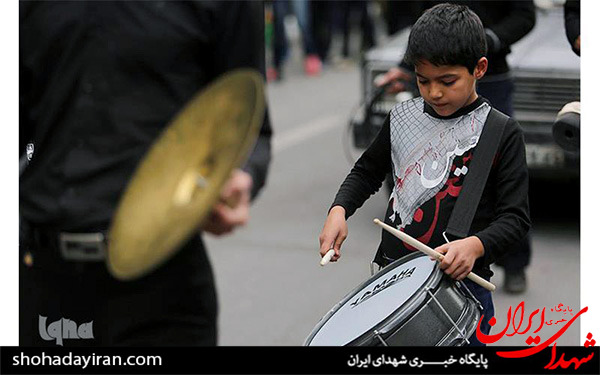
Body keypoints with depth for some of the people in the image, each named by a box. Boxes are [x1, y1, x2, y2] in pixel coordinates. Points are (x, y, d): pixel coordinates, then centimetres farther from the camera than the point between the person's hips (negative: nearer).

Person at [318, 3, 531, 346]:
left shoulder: (501, 134, -8)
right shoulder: (403, 118, 4)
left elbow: (515, 217, -10)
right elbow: (367, 173, 19)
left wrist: (475, 245, -28)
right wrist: (339, 210, 0)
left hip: (461, 282, -4)